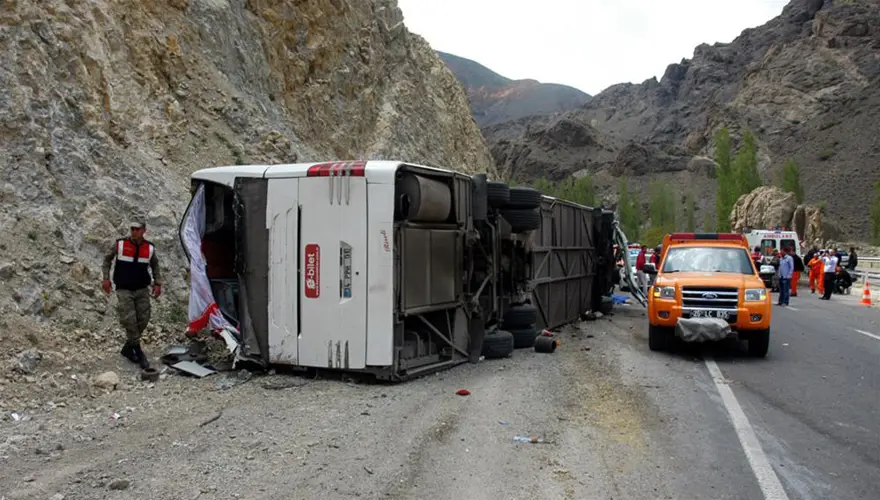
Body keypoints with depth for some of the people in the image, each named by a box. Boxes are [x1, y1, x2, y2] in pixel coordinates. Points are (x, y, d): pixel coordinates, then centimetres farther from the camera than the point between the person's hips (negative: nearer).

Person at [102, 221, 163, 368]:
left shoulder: (150, 248, 0)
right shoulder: (120, 244, -6)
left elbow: (155, 266, 15)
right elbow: (107, 259, 8)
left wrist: (157, 283, 6)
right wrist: (106, 278, 1)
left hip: (142, 290, 3)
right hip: (124, 290, -3)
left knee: (143, 320, 3)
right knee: (129, 319, -13)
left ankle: (128, 348, 22)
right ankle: (138, 351, -2)